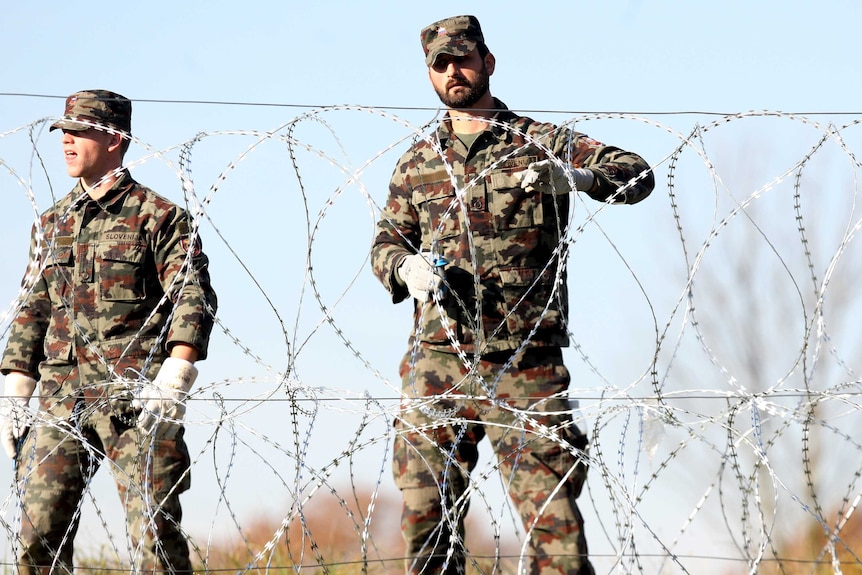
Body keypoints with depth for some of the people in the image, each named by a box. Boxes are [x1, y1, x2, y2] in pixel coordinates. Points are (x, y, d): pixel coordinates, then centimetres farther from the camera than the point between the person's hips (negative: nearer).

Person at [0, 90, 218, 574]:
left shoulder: (157, 217, 2)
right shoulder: (52, 224, 20)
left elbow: (193, 298, -8)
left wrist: (175, 375, -21)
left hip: (135, 402, -5)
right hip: (60, 402, 5)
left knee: (155, 534, -8)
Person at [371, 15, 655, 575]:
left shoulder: (542, 144, 7)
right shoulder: (416, 164, 17)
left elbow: (638, 175, 0)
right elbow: (386, 242, 21)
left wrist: (576, 176, -22)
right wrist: (406, 267, -4)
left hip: (526, 365, -3)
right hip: (438, 360, 3)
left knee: (553, 511, -9)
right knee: (427, 514, 2)